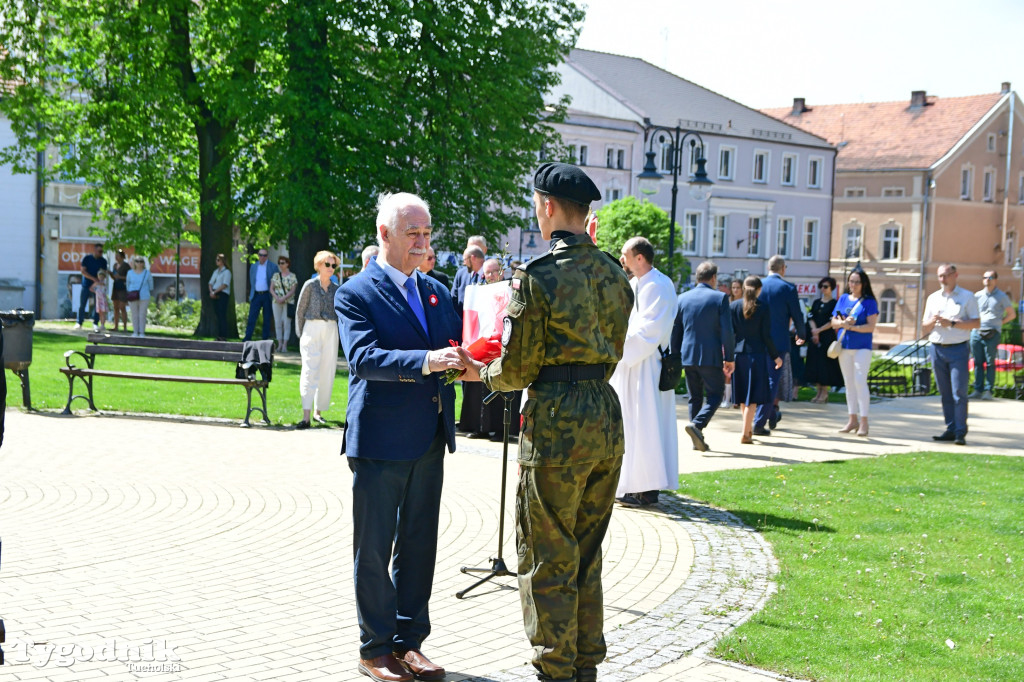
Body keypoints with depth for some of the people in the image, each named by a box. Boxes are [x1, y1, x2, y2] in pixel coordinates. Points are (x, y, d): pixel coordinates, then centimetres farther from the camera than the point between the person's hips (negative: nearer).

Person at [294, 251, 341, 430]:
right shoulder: (310, 285, 0)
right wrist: (300, 334, 1)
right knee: (310, 371, -11)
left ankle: (318, 412, 17)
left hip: (331, 331, 4)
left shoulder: (336, 288, 10)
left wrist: (338, 333, 8)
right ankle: (306, 416, -17)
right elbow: (300, 311, 3)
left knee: (327, 373, 5)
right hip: (312, 329, -4)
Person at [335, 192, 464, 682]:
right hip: (379, 440, -6)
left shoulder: (437, 292, 14)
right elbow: (363, 357, -21)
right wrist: (425, 361, -34)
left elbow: (453, 349, 15)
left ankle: (409, 641, 23)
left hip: (429, 440, 6)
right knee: (374, 549, 4)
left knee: (419, 544, 12)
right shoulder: (356, 293, -6)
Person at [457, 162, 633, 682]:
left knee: (548, 561, 5)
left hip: (557, 424, -7)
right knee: (586, 556, 18)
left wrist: (479, 371, 10)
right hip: (606, 416, 7)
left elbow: (517, 370, -9)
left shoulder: (537, 275, -13)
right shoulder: (615, 275, 8)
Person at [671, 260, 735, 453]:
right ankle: (697, 424, -17)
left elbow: (675, 330, 9)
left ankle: (697, 440, 12)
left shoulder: (683, 298, 7)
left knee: (694, 397, 13)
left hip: (688, 356, 4)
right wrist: (729, 358, -3)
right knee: (715, 395, 6)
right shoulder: (720, 298, -5)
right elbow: (727, 331, -9)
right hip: (711, 357, -4)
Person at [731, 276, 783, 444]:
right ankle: (745, 433, -3)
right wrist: (775, 356, 4)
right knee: (752, 395, 1)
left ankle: (748, 428, 29)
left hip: (738, 353, 3)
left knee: (743, 394, 16)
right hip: (757, 354, -3)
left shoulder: (733, 306, 0)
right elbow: (766, 336, -7)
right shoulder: (762, 309, -7)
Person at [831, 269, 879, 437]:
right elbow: (833, 322, 9)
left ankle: (863, 421, -9)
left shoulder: (869, 302, -3)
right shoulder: (843, 299, 10)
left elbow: (871, 326, -10)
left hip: (862, 347, -5)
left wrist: (851, 327, -17)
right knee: (849, 383, 8)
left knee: (860, 381, -13)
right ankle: (853, 419, 15)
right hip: (844, 347, 5)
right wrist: (843, 322, -12)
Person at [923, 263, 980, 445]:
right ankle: (951, 429, 10)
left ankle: (961, 432, -8)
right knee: (945, 394, 6)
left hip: (958, 350, -4)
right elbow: (925, 328, 16)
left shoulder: (967, 297, 2)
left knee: (959, 392, -9)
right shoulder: (933, 298, 15)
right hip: (937, 349, 4)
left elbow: (976, 323, -5)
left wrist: (952, 323, -14)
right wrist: (932, 321, -7)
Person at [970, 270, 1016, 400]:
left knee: (990, 362, -4)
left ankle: (989, 391, -2)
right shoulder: (978, 295, 12)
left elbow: (1012, 314, 8)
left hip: (992, 334, -3)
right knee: (978, 362, 5)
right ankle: (978, 389, 10)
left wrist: (998, 323, -1)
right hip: (976, 332, 3)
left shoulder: (1001, 296, 4)